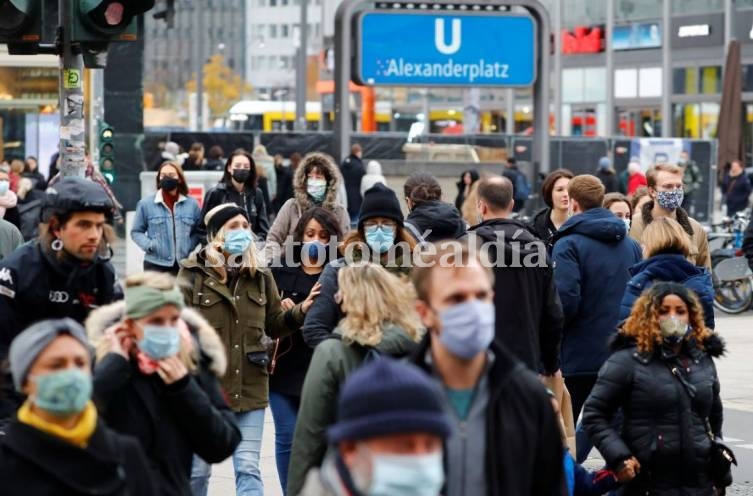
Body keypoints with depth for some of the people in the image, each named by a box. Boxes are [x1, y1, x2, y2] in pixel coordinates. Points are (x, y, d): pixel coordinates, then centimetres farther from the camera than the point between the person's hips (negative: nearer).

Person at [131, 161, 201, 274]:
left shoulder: (192, 204, 7)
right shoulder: (146, 203, 1)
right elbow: (136, 231, 7)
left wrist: (191, 246, -4)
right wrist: (148, 245, -10)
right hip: (156, 265, -3)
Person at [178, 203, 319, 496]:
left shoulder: (260, 276, 6)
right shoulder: (193, 274, -4)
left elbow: (274, 325, 11)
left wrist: (301, 311, -7)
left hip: (249, 386, 2)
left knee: (248, 469, -2)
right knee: (198, 470, 11)